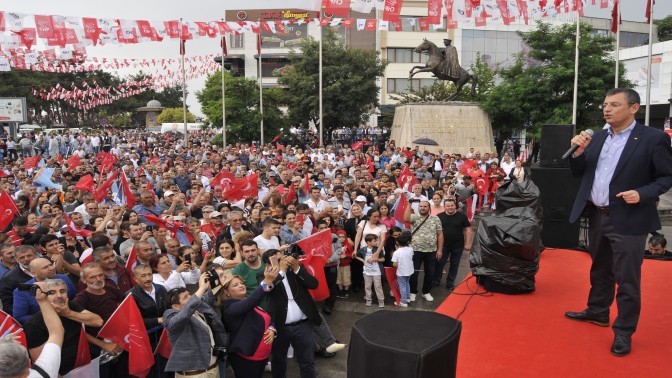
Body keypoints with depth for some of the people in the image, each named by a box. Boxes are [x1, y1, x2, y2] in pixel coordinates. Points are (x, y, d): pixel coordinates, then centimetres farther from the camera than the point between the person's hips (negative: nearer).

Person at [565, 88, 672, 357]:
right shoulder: (598, 137, 7)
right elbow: (578, 173, 8)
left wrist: (642, 194, -22)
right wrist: (579, 151, -9)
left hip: (628, 219, -6)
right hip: (596, 215, 6)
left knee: (627, 279, 2)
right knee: (599, 269, 22)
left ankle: (624, 331, 17)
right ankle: (597, 312, 39)